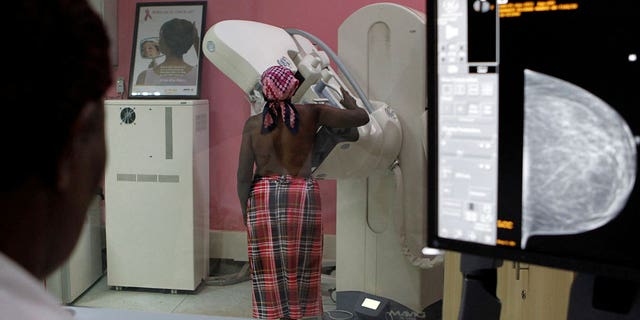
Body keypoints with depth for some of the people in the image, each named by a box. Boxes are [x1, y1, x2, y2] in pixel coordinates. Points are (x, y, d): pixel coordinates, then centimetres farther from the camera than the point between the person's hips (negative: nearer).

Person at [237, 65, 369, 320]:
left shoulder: (252, 124, 1)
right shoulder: (311, 114, -1)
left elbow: (243, 175, -1)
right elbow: (361, 118, 2)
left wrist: (245, 210, 9)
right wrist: (349, 103, 23)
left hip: (263, 196, 0)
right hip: (303, 194, 0)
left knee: (269, 270, 7)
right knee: (303, 269, 10)